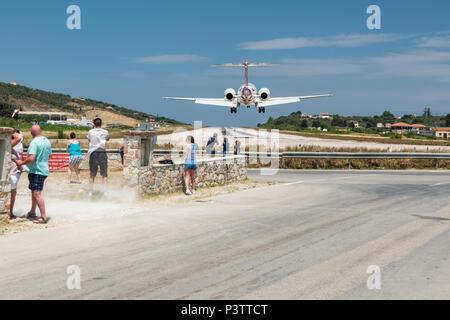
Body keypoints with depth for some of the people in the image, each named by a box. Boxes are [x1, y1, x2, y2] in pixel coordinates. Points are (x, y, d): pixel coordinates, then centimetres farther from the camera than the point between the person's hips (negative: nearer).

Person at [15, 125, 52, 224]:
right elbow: (49, 156, 20)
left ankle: (43, 217, -13)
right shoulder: (47, 141, 8)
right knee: (34, 192, 23)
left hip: (36, 171, -9)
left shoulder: (34, 142, -18)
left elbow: (31, 159, -24)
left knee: (37, 194, -10)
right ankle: (32, 212, 35)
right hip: (44, 170, 9)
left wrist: (21, 162, -8)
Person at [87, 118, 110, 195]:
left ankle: (91, 191, 6)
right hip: (102, 153, -1)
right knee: (104, 174, 1)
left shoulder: (90, 132, 7)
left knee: (92, 174, 9)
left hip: (93, 153, 1)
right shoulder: (105, 132, 6)